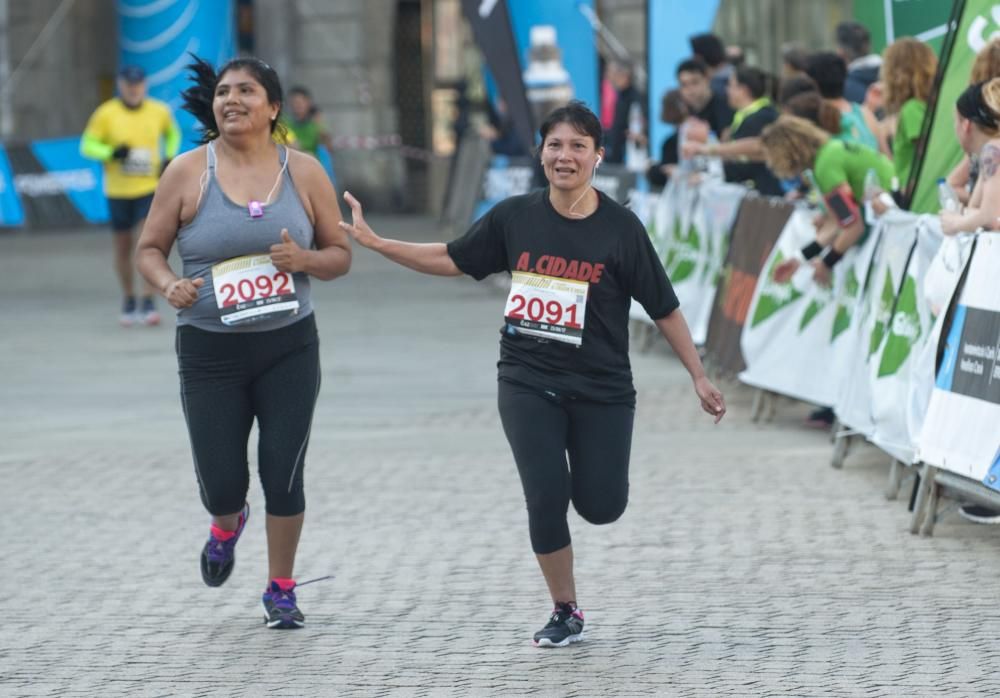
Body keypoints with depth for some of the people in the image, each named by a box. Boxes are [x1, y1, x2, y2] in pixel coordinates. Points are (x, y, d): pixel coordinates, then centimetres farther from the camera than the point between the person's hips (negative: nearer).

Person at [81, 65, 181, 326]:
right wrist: (111, 153, -21)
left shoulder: (159, 111, -1)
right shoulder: (106, 114, -7)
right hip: (118, 191, 0)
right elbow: (88, 146, -3)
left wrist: (169, 159, 2)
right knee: (123, 248, 10)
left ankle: (148, 304, -13)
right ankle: (129, 300, 28)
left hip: (150, 189, 0)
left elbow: (172, 133, 19)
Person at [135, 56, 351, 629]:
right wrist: (169, 284, -19)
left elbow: (341, 255, 6)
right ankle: (228, 526, 40)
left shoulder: (304, 172, 0)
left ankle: (281, 590, 21)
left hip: (289, 346, 1)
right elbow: (150, 249, 3)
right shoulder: (188, 172, -4)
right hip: (209, 351, 0)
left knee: (284, 476, -1)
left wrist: (305, 259, -16)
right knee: (221, 484, 2)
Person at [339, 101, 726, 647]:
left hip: (601, 389, -1)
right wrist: (373, 242, 3)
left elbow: (663, 308, -2)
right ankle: (566, 613, 12)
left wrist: (698, 378, -1)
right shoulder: (515, 217, -2)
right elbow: (452, 259, 9)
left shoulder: (619, 228, -8)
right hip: (528, 384, 1)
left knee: (601, 506, 0)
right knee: (546, 499, -8)